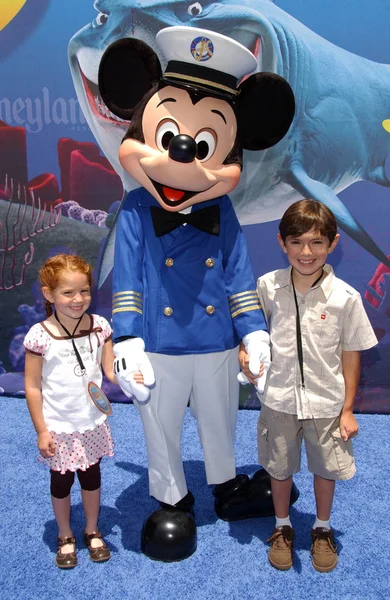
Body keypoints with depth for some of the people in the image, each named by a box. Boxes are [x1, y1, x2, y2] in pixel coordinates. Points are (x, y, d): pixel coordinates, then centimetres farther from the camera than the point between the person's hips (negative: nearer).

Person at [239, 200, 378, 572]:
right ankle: (282, 528, 46)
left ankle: (322, 529, 47)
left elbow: (351, 356, -6)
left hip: (326, 403, -1)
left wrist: (347, 410, -2)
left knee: (326, 469, 19)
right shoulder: (267, 286, -11)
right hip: (279, 399, 1)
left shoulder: (345, 297, -15)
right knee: (279, 468, 19)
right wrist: (246, 352, -12)